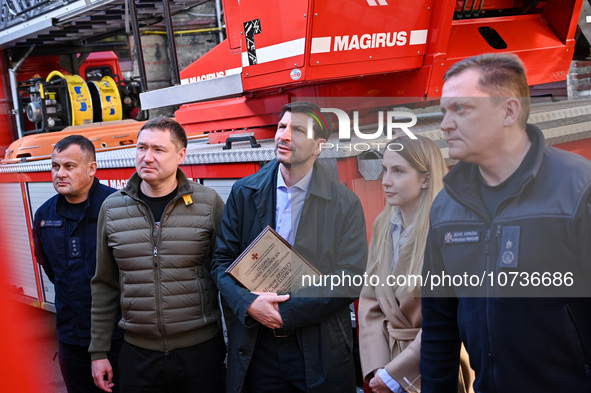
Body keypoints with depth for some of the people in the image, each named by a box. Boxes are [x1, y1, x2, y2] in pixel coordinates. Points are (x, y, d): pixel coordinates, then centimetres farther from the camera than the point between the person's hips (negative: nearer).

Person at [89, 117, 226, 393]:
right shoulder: (113, 208, 2)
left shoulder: (208, 203, -5)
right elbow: (105, 285, 8)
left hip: (201, 349, -2)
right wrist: (99, 352, 9)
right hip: (138, 353, 2)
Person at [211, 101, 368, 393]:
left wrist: (286, 313, -15)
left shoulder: (345, 204, -5)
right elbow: (223, 259, 4)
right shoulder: (244, 193, 3)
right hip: (254, 348, 2)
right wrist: (248, 303, -15)